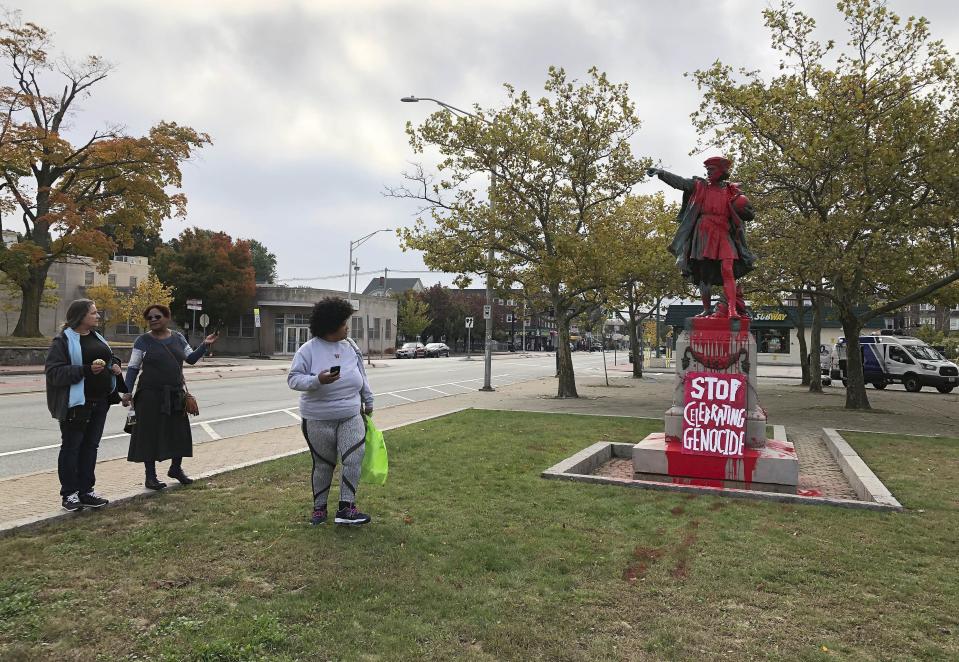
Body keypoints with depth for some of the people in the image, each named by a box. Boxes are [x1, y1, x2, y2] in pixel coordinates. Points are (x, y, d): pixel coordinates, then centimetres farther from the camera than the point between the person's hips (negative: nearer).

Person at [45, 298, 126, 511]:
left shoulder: (96, 337, 12)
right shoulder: (64, 340, -10)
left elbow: (110, 357, 26)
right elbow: (53, 371, -17)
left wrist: (115, 365, 4)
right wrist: (86, 370, -25)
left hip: (100, 401, 7)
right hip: (76, 403, -7)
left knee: (90, 446, 12)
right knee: (71, 447, 4)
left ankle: (86, 491, 20)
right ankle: (69, 494, 13)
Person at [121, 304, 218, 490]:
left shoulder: (178, 338, 10)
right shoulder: (143, 341, -2)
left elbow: (191, 358, 11)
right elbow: (133, 368, -3)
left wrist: (205, 345, -3)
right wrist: (127, 392, -11)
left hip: (176, 394, 4)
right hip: (151, 395, -4)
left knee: (179, 432, 9)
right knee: (150, 433, 0)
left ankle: (176, 468, 28)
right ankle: (150, 476, 10)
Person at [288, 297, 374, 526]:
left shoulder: (351, 346, 4)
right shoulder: (309, 349, -10)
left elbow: (362, 377, 15)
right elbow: (293, 378, -12)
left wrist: (368, 401, 21)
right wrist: (317, 380, -29)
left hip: (351, 417, 3)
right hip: (318, 421, -3)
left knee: (354, 459, -9)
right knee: (324, 465, 9)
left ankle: (346, 508, 0)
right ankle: (319, 507, 28)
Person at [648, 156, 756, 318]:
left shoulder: (733, 191, 8)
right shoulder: (701, 186, 7)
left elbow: (750, 215, 13)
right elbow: (679, 182, -6)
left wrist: (743, 209, -10)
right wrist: (661, 173, -19)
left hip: (724, 235, -1)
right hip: (704, 235, 1)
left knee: (728, 271, -14)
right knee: (704, 274, 3)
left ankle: (732, 309, -17)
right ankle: (707, 309, 13)